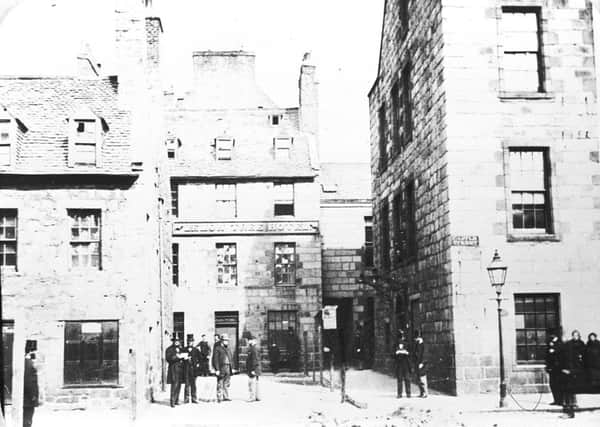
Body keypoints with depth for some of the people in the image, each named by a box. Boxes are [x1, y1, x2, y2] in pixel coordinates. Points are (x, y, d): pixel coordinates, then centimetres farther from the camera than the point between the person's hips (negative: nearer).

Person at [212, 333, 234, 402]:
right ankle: (219, 398, 2)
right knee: (220, 384, -2)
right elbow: (215, 359, -10)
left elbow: (231, 359, 22)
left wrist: (232, 367, 15)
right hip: (221, 369, -7)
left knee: (227, 383, 8)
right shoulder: (217, 348, -6)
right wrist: (217, 369, -15)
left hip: (228, 368, 7)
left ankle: (226, 397, 14)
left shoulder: (228, 349, 17)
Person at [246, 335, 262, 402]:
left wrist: (253, 370, -23)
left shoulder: (254, 350, -16)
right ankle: (257, 397, 15)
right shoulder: (251, 349, 17)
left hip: (253, 370, -11)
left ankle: (252, 397, -11)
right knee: (255, 383, 12)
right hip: (255, 370, 11)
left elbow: (255, 360, -21)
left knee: (252, 383, -10)